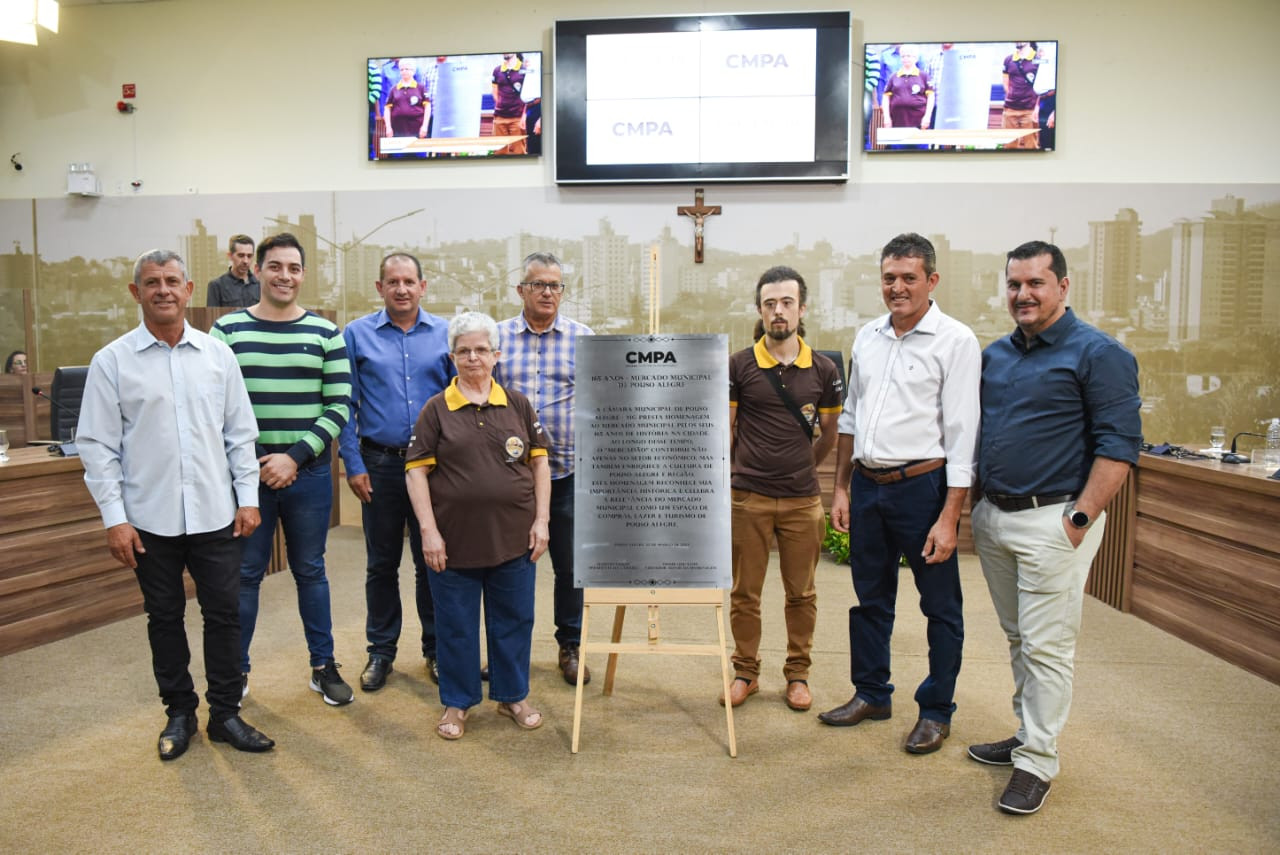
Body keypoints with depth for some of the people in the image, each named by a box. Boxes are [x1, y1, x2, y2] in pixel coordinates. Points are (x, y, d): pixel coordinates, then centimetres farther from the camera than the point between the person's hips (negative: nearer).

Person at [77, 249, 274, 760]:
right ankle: (179, 713, 30)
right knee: (165, 618, 13)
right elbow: (97, 445, -2)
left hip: (215, 515, 1)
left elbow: (240, 434, 6)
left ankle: (225, 714, 22)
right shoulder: (112, 361, -2)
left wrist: (247, 498, 2)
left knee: (224, 613, 6)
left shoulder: (217, 355, 3)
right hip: (151, 519, -1)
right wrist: (115, 518, -7)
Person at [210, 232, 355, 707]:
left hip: (308, 473, 1)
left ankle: (323, 665, 25)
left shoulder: (325, 334, 3)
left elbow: (338, 405, -2)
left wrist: (294, 457, -11)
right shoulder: (227, 329, 2)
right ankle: (235, 669, 25)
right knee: (244, 574, 9)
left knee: (310, 571, 12)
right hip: (246, 473, 0)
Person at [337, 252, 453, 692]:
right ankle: (381, 651, 25)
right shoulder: (357, 334, 1)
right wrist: (353, 464, -5)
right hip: (380, 463, 0)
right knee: (381, 564, 11)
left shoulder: (445, 334, 2)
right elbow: (345, 405, 0)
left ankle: (436, 649, 24)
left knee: (432, 561, 9)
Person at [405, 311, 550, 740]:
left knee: (513, 620, 13)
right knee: (456, 624, 10)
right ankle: (457, 703, 27)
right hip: (455, 539, -1)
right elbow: (416, 471, -3)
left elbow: (539, 463, 7)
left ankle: (513, 695, 31)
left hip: (513, 538, 2)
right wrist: (429, 531, -10)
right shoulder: (436, 409, -1)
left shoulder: (518, 404, 5)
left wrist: (541, 519, 0)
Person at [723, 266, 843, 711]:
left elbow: (829, 434, 14)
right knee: (744, 592, 9)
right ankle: (746, 672, 25)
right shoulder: (739, 365, -3)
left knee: (801, 594, 12)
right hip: (748, 497, -1)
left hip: (802, 499, 1)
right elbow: (725, 429, 5)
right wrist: (733, 474, 7)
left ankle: (797, 674, 28)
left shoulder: (824, 370, 2)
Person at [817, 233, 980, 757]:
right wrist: (842, 488, 13)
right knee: (870, 599, 17)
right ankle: (871, 695, 33)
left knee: (940, 606, 8)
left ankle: (936, 712, 25)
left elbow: (962, 434, -12)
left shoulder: (955, 340, -9)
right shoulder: (868, 337, 9)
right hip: (868, 485, 6)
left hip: (922, 487, -6)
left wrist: (948, 518, -15)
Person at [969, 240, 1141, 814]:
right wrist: (977, 500, 13)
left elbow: (1119, 443, -13)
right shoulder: (995, 354, 12)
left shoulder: (1098, 353, -8)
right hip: (992, 517, 7)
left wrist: (1081, 518, -17)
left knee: (1046, 646, 0)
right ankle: (1027, 734, 32)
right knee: (1018, 638, 17)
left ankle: (1037, 762, 12)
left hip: (1052, 520, -7)